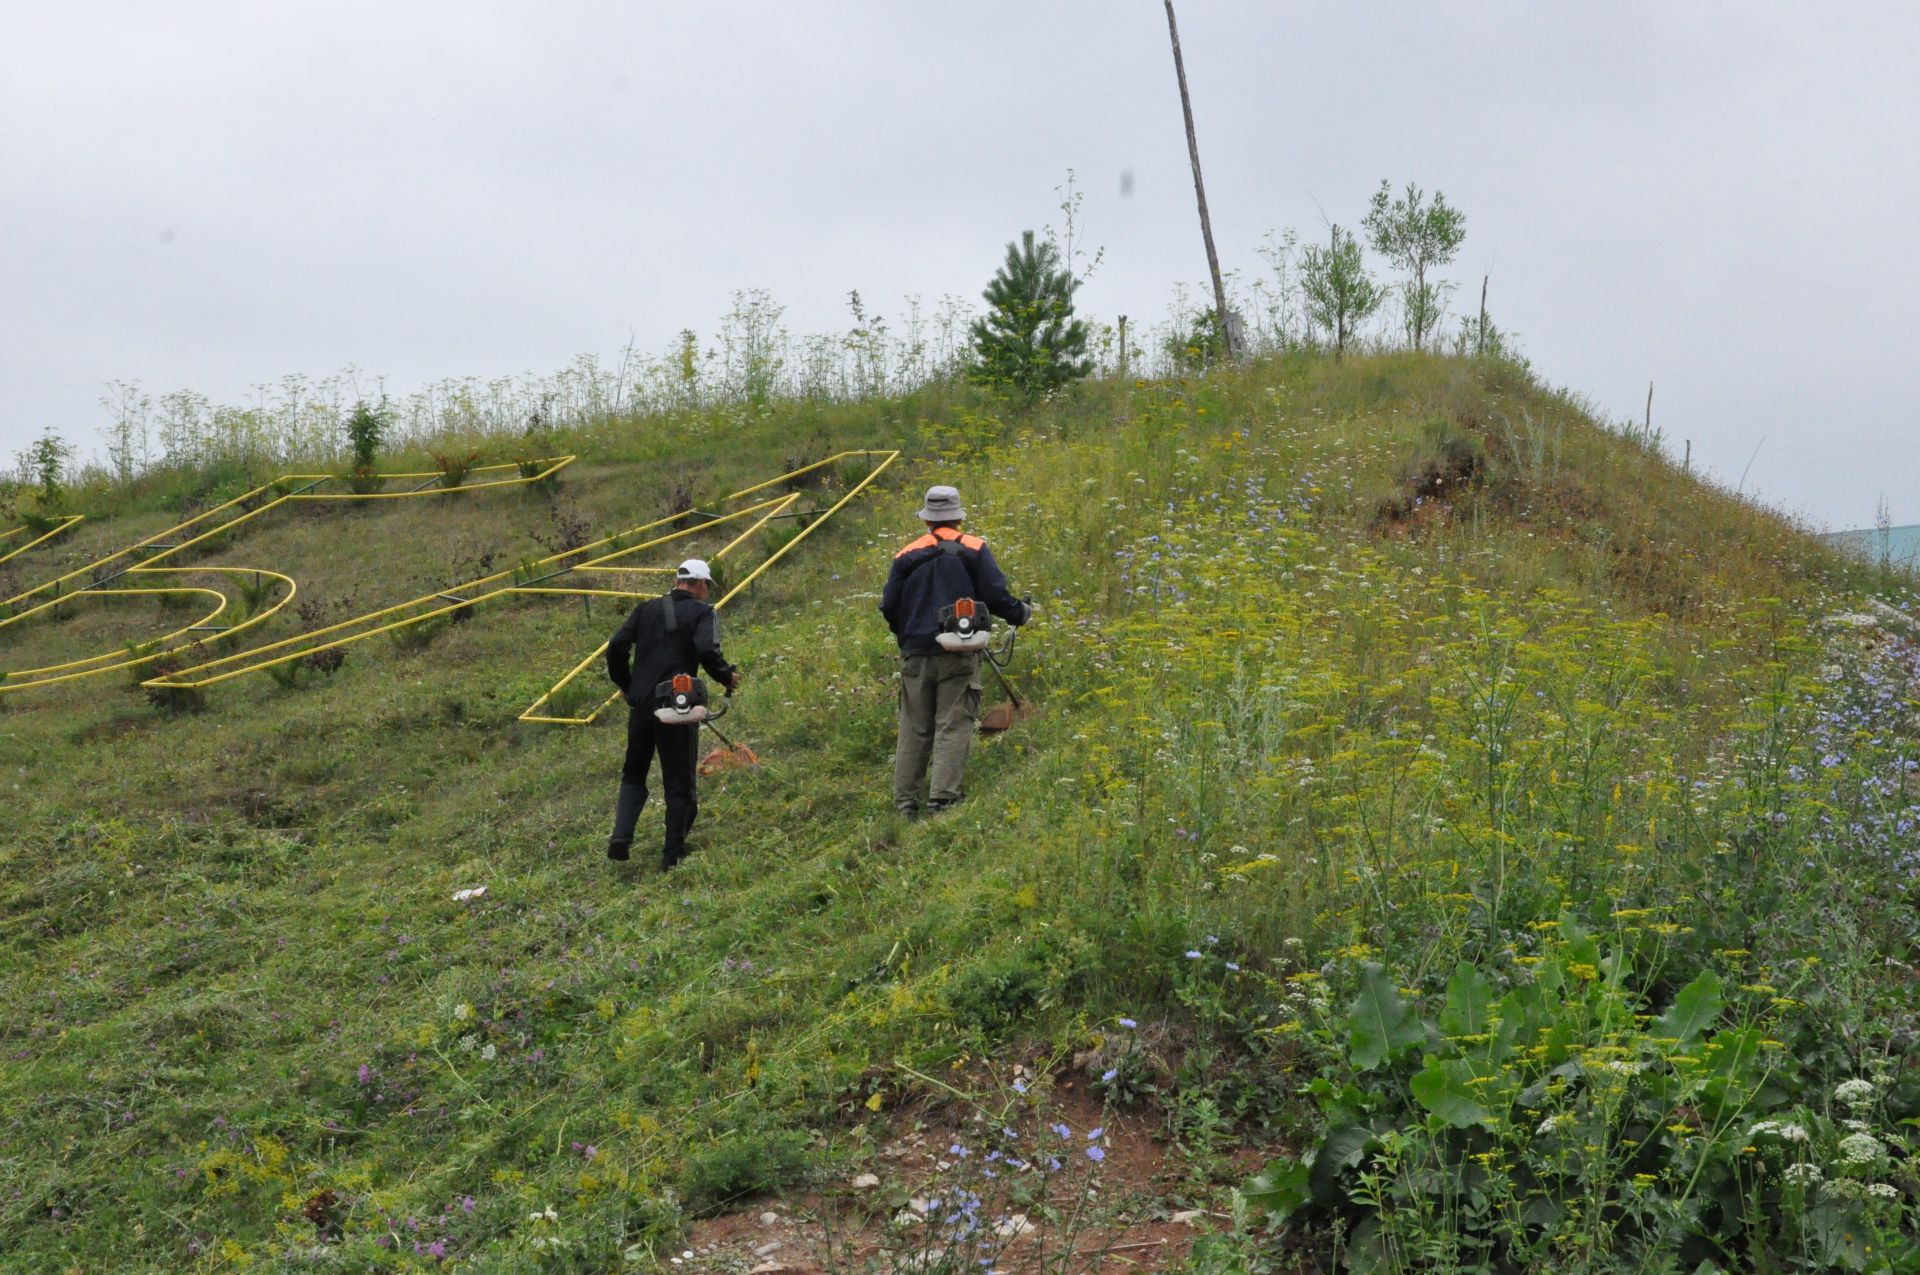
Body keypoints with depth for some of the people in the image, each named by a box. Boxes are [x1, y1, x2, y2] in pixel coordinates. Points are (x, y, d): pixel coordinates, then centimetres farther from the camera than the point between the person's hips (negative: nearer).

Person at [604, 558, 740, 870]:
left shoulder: (647, 608, 12)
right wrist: (728, 677, -1)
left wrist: (625, 685, 19)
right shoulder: (702, 613, -1)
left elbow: (616, 645, 5)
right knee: (679, 782, 6)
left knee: (633, 775, 19)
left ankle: (621, 835, 0)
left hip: (640, 704, 4)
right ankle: (673, 854, 7)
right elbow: (707, 651, -18)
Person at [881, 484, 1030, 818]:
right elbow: (996, 596, -4)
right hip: (959, 654, -3)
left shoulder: (907, 555, 8)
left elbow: (889, 607, 9)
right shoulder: (975, 550, 1)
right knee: (953, 726, -2)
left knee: (914, 728, 9)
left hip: (916, 653, 3)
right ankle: (941, 798, -11)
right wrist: (1021, 614, 15)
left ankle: (905, 803, 11)